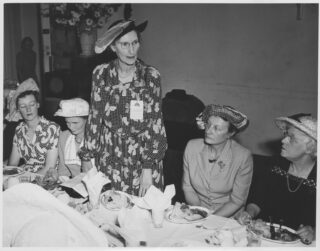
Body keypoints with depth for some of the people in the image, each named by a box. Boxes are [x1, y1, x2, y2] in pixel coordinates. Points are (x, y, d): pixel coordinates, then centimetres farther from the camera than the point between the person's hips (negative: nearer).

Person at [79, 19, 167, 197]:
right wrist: (87, 157, 3)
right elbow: (94, 118, 4)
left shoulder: (151, 76, -8)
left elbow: (155, 124, -10)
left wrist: (148, 169, -13)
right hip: (108, 160, 2)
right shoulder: (101, 74, -2)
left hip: (141, 158, -2)